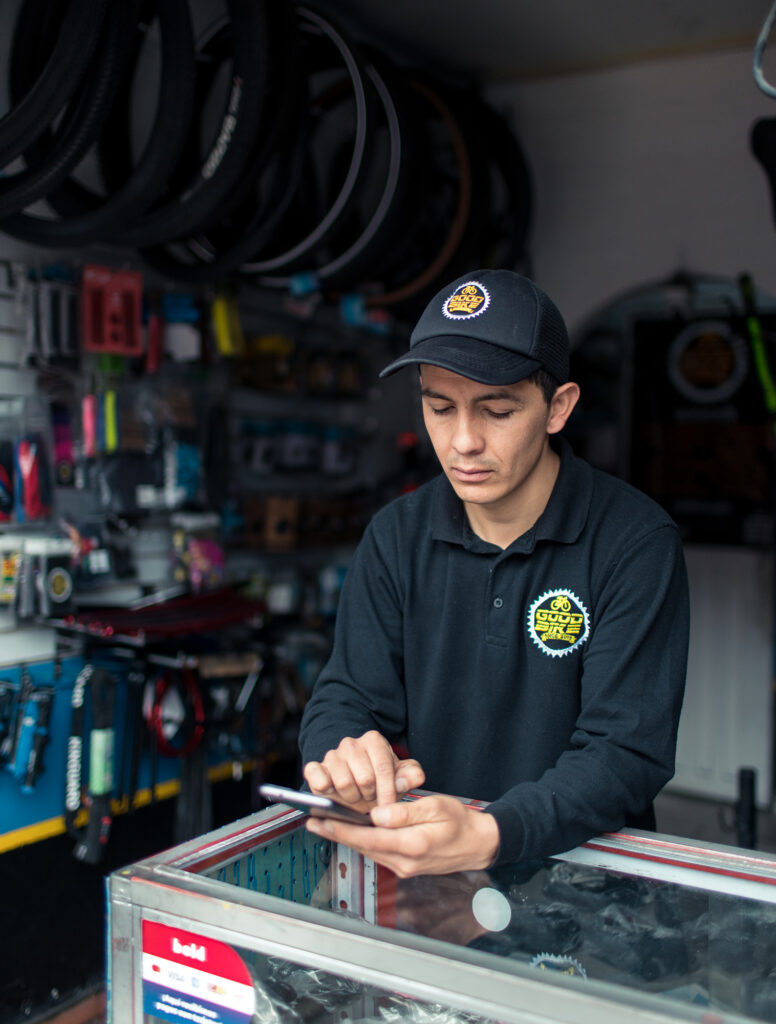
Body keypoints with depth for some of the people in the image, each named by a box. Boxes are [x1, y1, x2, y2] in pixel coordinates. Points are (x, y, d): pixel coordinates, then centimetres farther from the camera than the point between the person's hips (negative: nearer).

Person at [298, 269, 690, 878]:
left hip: (585, 858, 0)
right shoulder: (396, 537, -1)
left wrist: (486, 836, -35)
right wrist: (347, 758, -26)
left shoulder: (636, 543, -14)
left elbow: (627, 749, -18)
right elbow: (346, 697, -1)